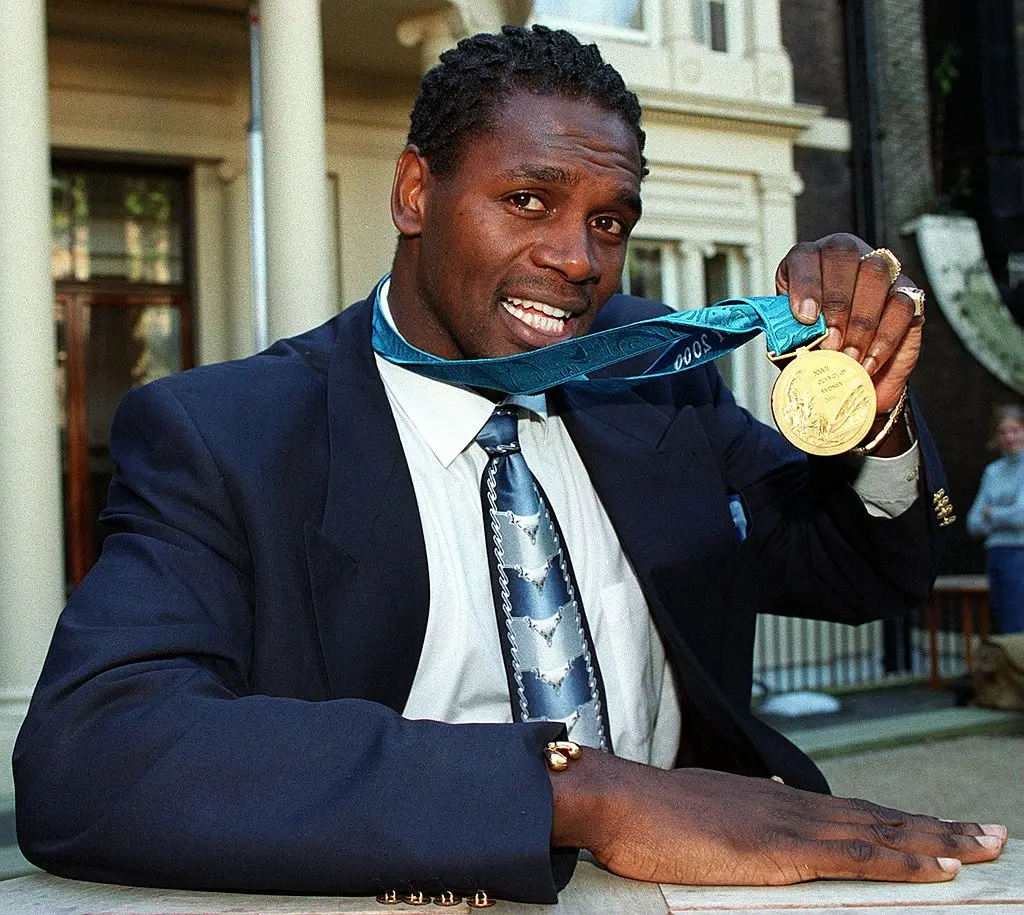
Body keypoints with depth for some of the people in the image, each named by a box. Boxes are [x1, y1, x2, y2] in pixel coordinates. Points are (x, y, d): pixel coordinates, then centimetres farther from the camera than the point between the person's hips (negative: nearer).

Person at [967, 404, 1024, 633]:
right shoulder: (992, 471, 17)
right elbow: (973, 524, 12)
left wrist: (992, 514, 3)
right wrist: (1004, 518, -6)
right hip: (994, 555, 7)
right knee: (1000, 628, 6)